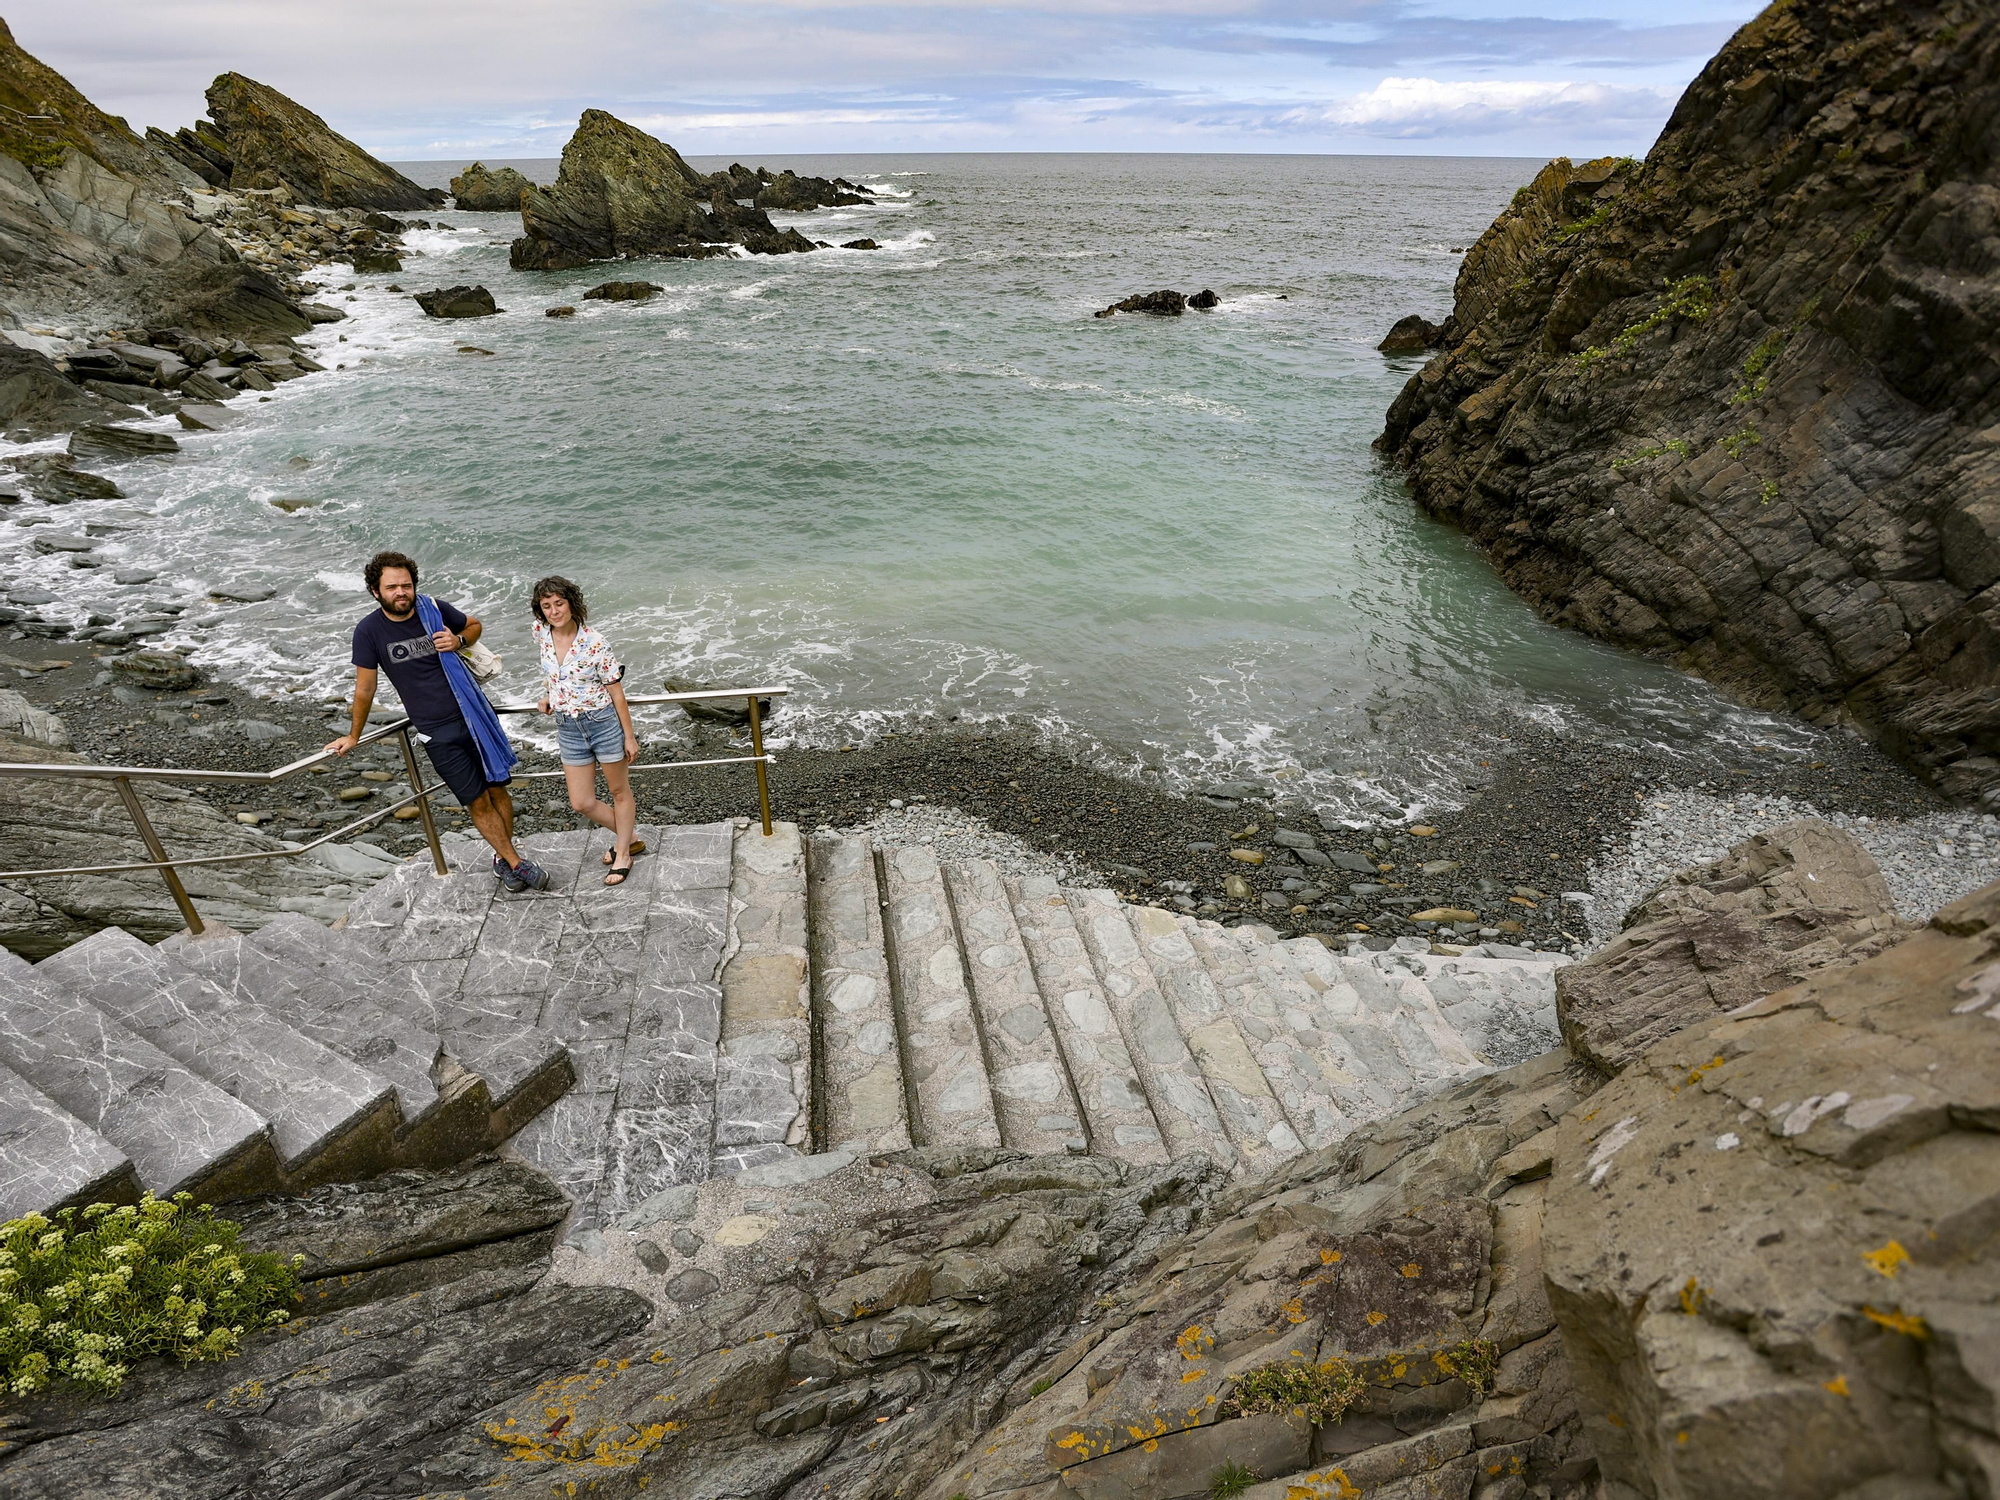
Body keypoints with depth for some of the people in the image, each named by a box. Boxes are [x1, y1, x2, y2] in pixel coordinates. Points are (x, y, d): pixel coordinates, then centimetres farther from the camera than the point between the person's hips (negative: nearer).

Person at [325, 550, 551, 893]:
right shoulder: (369, 631, -7)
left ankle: (504, 859, 27)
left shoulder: (434, 609, -3)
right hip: (437, 734, -2)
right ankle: (516, 863, 14)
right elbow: (365, 688, 4)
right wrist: (353, 736, 13)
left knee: (498, 789, 7)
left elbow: (475, 625, 17)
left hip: (474, 715, 2)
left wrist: (458, 641, -5)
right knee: (478, 802, 0)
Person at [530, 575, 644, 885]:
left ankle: (623, 853, 28)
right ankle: (629, 838, 31)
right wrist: (548, 695, 15)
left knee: (619, 791, 10)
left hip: (604, 722, -5)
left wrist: (629, 735, -10)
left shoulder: (594, 642, -17)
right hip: (568, 728, 5)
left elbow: (616, 691, -12)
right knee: (581, 803, 8)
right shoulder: (541, 632, -3)